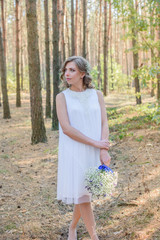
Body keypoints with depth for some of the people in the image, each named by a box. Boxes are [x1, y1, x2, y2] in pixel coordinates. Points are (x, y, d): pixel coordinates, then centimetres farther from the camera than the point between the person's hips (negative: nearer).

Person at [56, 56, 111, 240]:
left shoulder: (97, 95, 5)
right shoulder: (62, 97, -2)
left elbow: (104, 124, -1)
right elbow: (66, 128, -12)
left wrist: (103, 151, -14)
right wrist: (95, 143, -15)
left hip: (94, 154, 3)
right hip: (74, 153, -3)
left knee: (84, 193, 12)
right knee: (82, 196, -4)